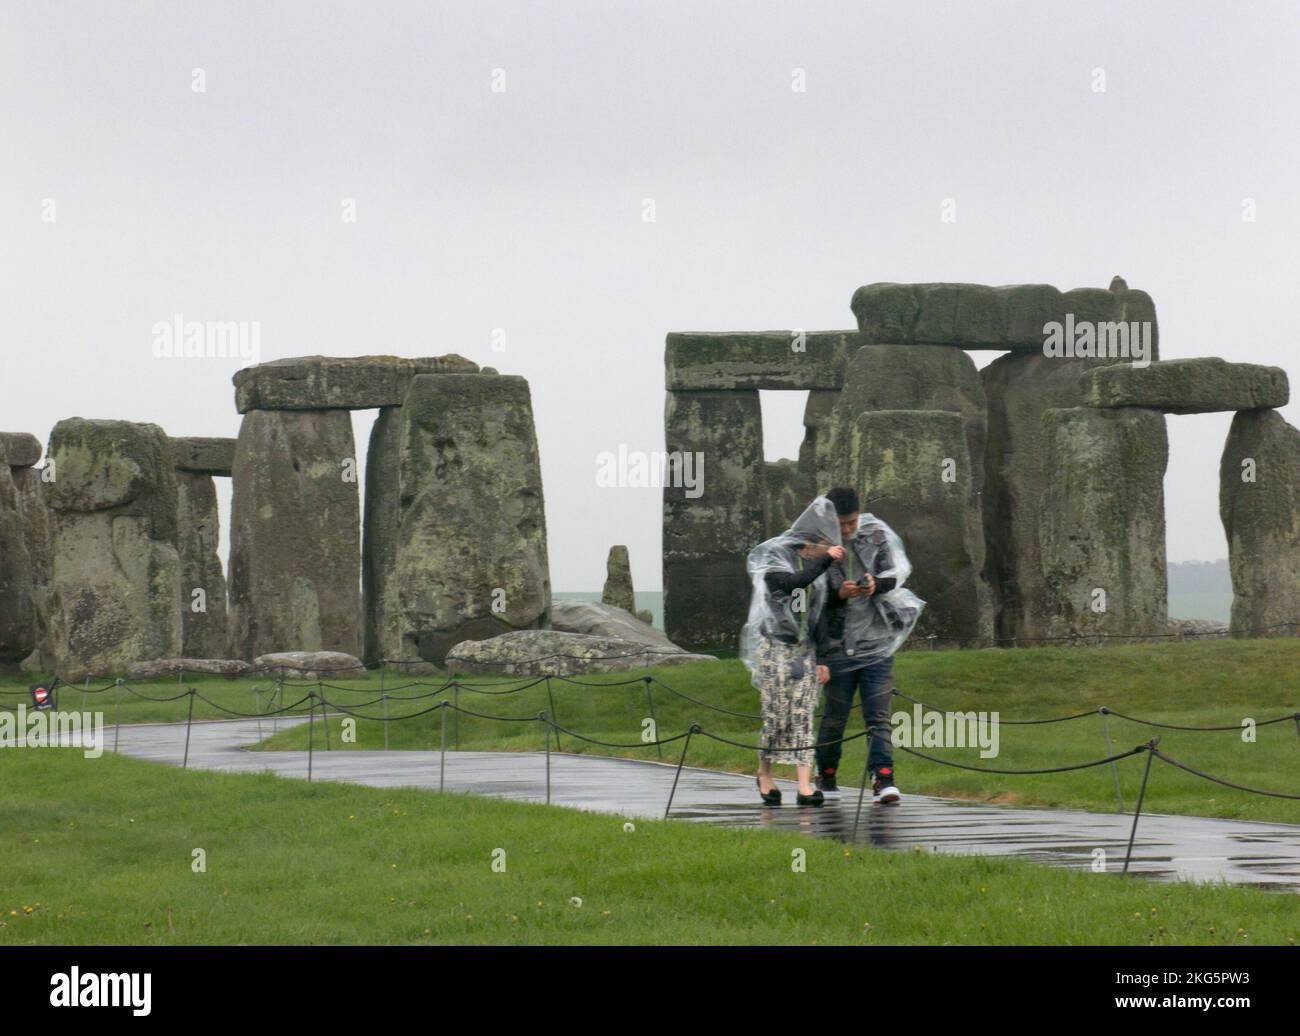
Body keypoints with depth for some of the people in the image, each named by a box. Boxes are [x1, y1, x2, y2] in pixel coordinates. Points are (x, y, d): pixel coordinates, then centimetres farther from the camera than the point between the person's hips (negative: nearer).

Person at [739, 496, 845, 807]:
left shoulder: (814, 562, 10)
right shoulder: (773, 556, -7)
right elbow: (790, 584, -28)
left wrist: (821, 659, 15)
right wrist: (825, 561, -28)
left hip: (804, 649, 5)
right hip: (774, 648, -5)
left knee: (803, 716, -3)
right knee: (776, 714, -4)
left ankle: (805, 786, -8)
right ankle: (764, 774, 19)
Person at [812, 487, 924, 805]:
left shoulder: (877, 534, 1)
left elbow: (901, 568, -4)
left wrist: (878, 583, -24)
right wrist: (838, 594, -24)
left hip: (877, 640, 1)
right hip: (837, 644, 0)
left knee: (878, 715, -7)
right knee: (834, 715, 10)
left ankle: (884, 780, -14)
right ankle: (826, 775, 29)